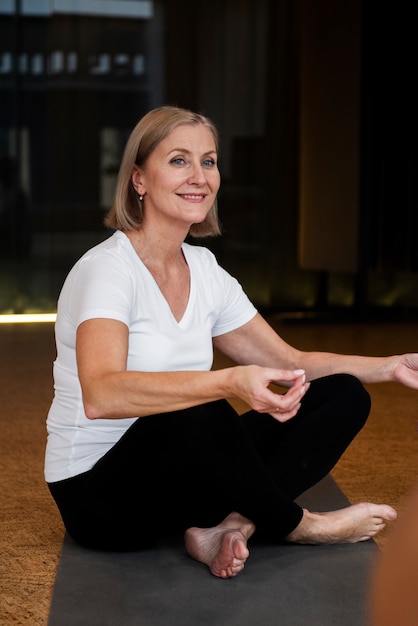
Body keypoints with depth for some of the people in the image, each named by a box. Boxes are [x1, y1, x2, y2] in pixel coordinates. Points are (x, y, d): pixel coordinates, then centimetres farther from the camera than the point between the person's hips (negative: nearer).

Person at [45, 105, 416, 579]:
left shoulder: (204, 269, 5)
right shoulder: (106, 269, -18)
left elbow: (289, 363, 10)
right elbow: (100, 396, -36)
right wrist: (230, 382, -47)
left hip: (181, 472, 8)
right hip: (97, 493, -8)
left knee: (342, 395, -1)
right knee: (199, 417, -39)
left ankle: (228, 527, -20)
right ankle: (297, 526, -11)